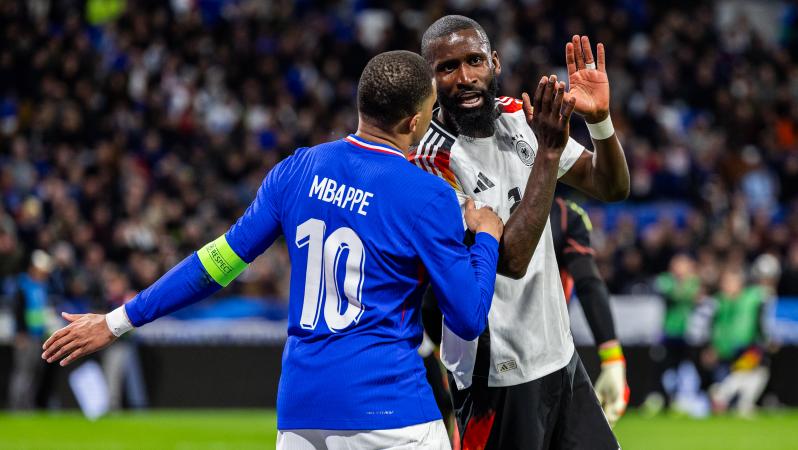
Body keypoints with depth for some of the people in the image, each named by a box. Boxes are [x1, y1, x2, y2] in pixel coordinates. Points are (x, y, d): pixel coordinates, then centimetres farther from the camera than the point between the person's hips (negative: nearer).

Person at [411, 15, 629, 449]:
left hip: (558, 351, 7)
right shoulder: (429, 163, -20)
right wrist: (548, 152, -28)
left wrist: (599, 119, -14)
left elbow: (612, 187, 5)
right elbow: (509, 260, -26)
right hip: (499, 376, -7)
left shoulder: (518, 117, 3)